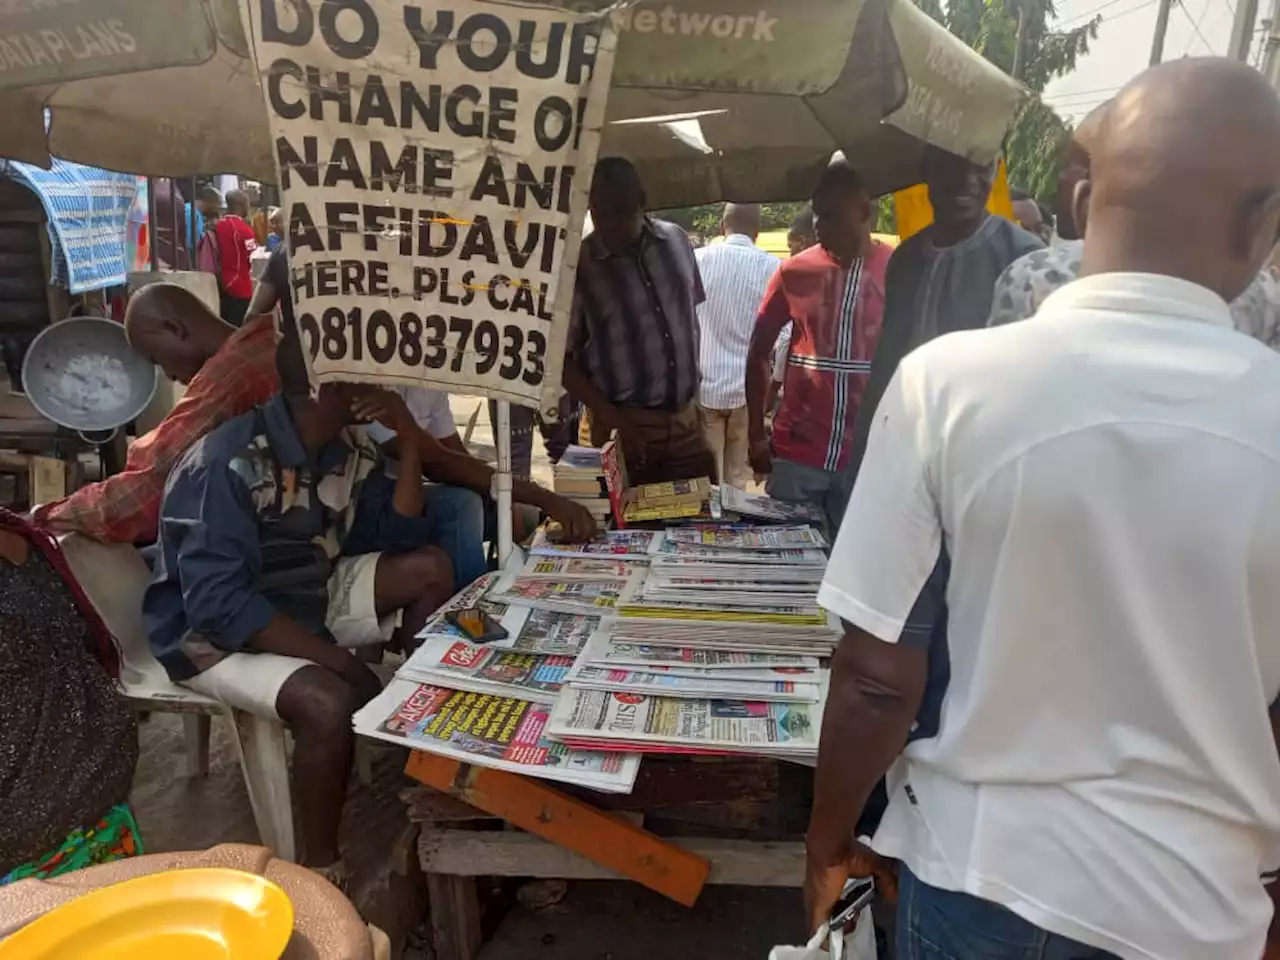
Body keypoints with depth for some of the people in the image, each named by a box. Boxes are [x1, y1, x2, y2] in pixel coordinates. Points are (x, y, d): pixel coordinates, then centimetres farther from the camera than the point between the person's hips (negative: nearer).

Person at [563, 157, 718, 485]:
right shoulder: (579, 266, -10)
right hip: (627, 427, -4)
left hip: (687, 421, 4)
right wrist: (611, 417, -15)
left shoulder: (676, 241, 3)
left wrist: (693, 390, 14)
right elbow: (561, 357, -6)